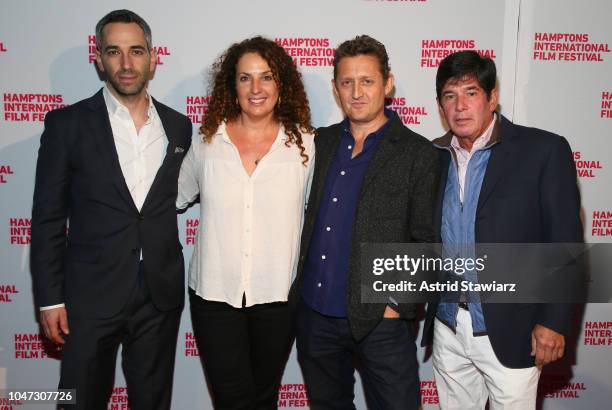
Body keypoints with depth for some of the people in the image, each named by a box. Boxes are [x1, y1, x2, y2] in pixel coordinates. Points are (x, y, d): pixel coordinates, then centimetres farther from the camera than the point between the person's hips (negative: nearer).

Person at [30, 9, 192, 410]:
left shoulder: (178, 126, 5)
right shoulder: (67, 123, -3)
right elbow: (48, 218, -3)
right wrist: (50, 299, -6)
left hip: (161, 296, 3)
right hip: (91, 296, -2)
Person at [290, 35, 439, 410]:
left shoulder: (418, 154, -5)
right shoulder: (321, 142, 7)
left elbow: (425, 242, -6)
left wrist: (400, 305, -12)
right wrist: (297, 287, 6)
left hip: (380, 319, -4)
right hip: (313, 313, 5)